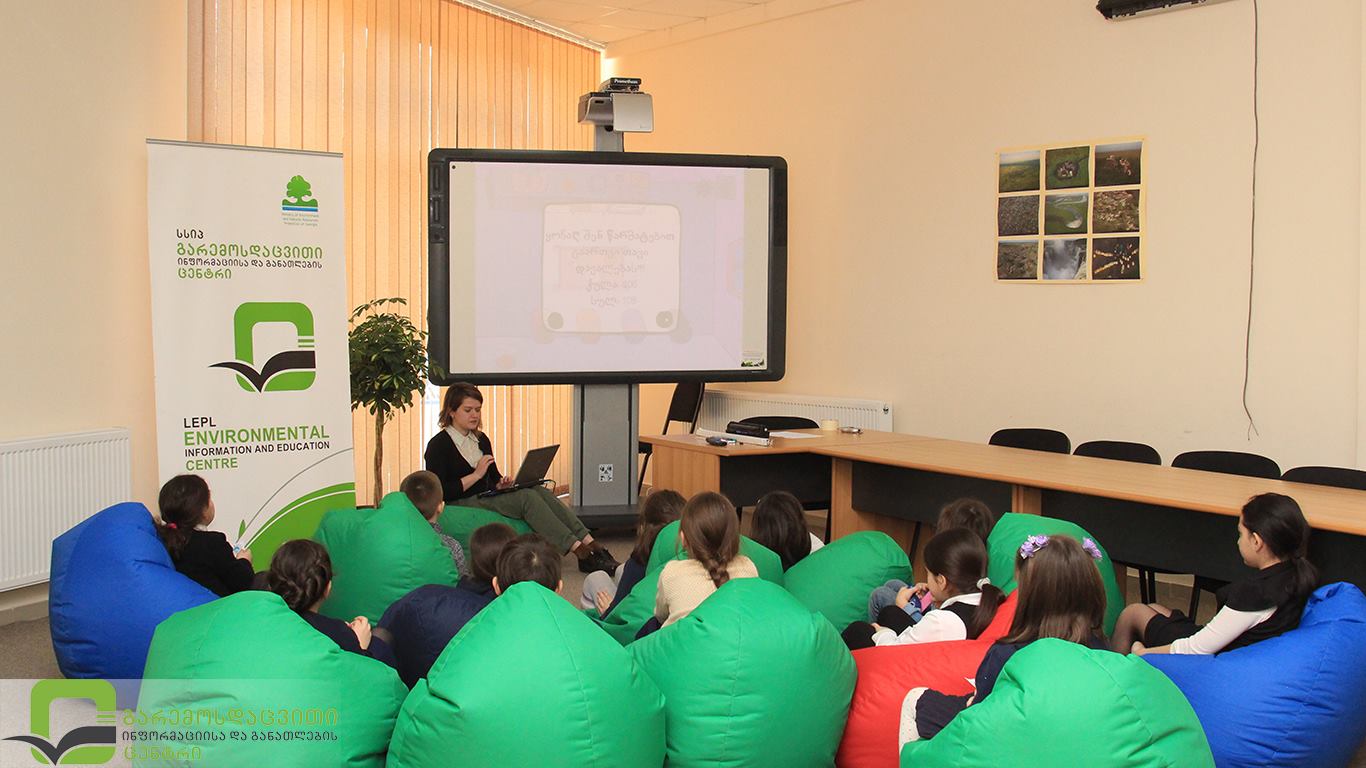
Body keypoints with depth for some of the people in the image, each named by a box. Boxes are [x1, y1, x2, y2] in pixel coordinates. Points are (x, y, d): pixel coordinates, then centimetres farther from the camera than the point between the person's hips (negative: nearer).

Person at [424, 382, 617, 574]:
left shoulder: (481, 440, 18)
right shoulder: (438, 445, -5)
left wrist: (501, 484, 1)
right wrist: (476, 475, -15)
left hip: (486, 498, 7)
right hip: (460, 505, -7)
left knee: (541, 492, -21)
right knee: (527, 497, -29)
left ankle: (591, 545, -33)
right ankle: (582, 553, -36)